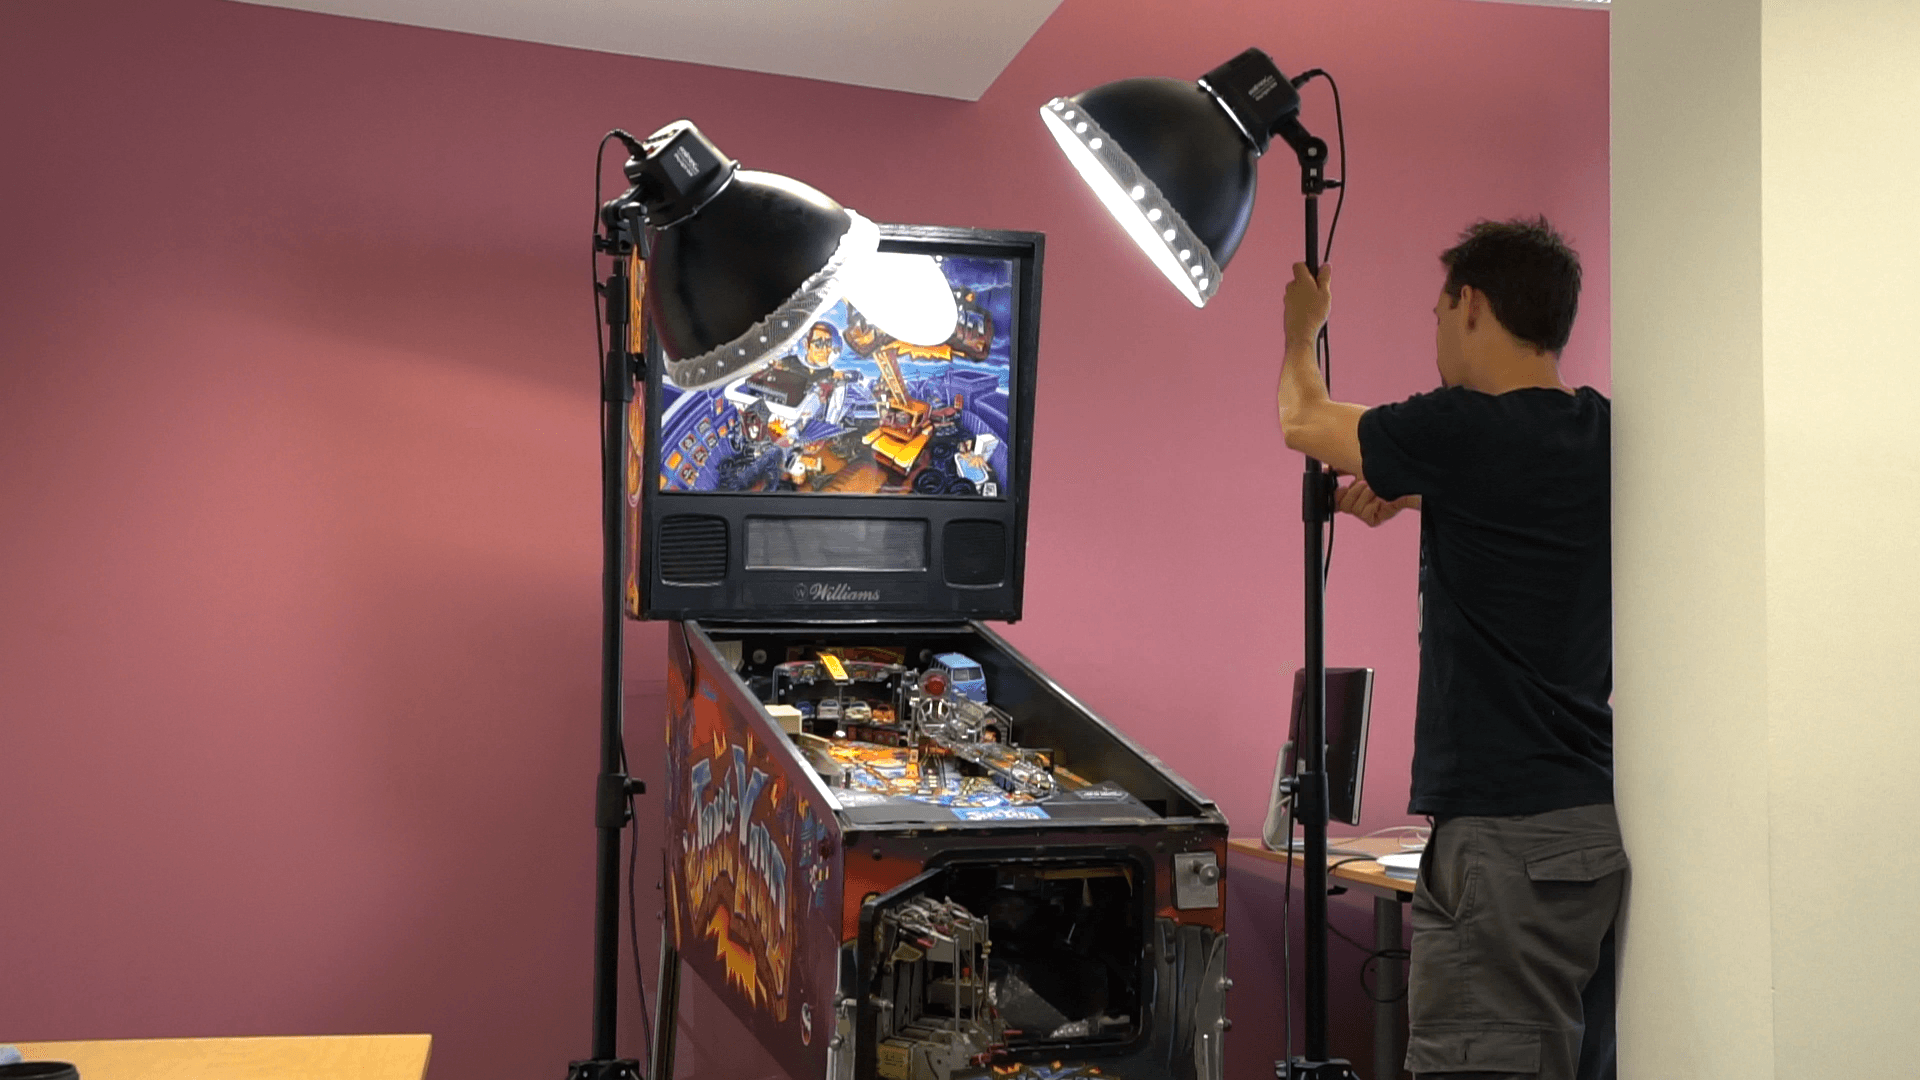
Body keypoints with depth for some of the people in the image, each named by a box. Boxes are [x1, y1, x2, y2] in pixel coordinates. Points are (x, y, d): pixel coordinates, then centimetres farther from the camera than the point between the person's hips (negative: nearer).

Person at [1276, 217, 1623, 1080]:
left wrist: (1302, 329, 25)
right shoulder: (1600, 435, 7)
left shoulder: (1461, 433, -13)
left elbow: (1301, 420, 7)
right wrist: (1416, 490, 22)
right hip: (1603, 823, 9)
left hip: (1510, 834, -8)